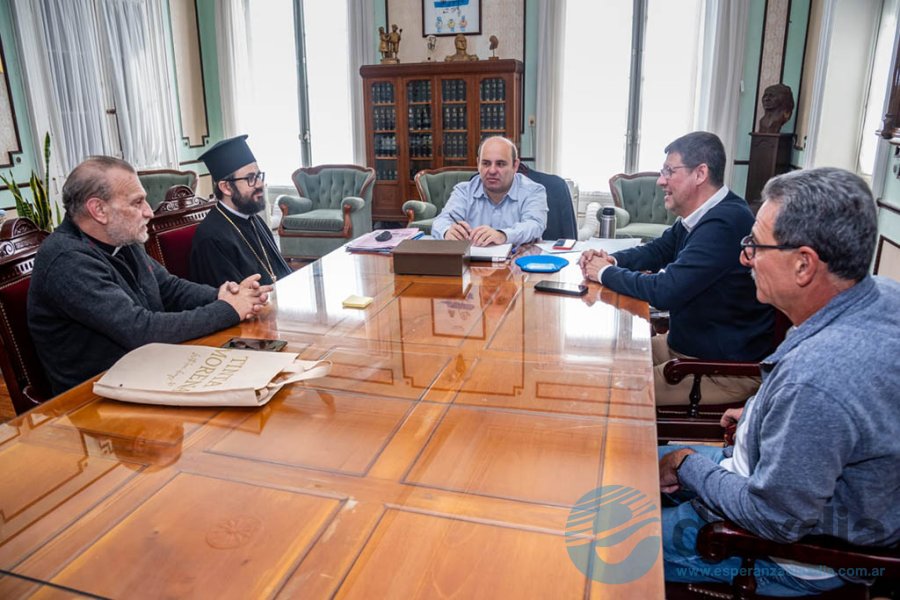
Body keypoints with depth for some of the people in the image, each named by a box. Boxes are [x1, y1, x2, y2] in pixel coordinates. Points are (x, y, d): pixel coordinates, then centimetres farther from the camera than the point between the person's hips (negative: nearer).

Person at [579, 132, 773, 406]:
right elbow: (657, 250, 17)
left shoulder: (724, 224, -27)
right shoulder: (701, 217, 5)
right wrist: (612, 260, -3)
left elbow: (665, 291, -30)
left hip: (725, 369, -9)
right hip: (686, 343, 10)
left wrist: (606, 273, -14)